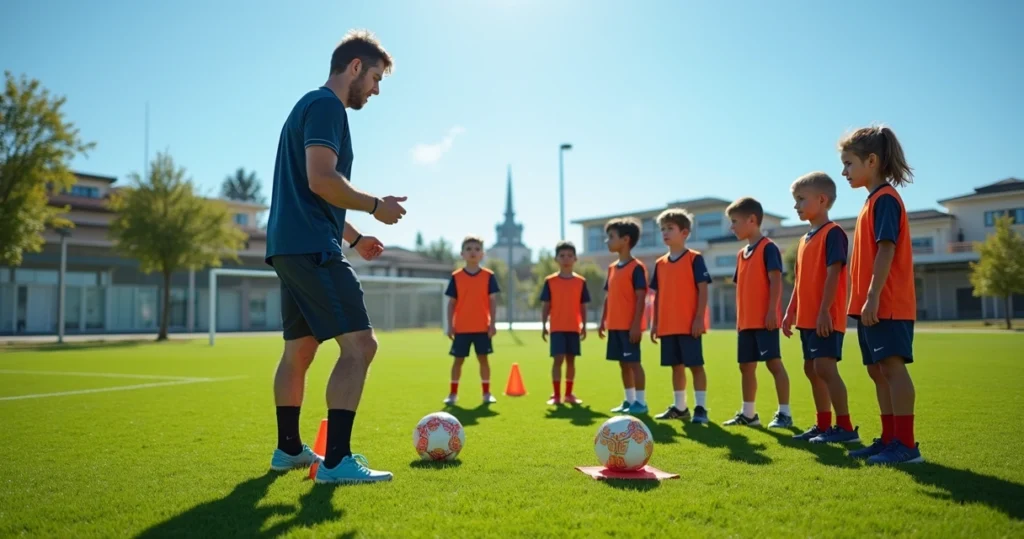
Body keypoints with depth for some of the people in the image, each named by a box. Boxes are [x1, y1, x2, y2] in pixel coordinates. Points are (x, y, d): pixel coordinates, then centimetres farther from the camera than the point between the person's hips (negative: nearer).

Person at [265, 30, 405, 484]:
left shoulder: (312, 106, 24)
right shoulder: (325, 105, -8)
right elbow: (322, 181, -21)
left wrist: (353, 237, 24)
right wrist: (377, 206, -9)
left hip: (291, 246, 11)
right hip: (311, 247, -11)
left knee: (298, 350, 16)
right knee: (360, 344, -13)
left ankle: (288, 449, 27)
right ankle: (336, 461, -12)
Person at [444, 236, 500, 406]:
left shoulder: (488, 276, 0)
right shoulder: (456, 277, 1)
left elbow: (493, 301, 0)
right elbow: (451, 303, 3)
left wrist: (492, 324, -6)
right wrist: (450, 325, -2)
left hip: (482, 327, 0)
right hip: (461, 327, 0)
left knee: (483, 358, 6)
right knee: (458, 359, 6)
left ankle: (486, 393, 16)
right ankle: (453, 393, 15)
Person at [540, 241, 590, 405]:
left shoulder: (581, 281, 4)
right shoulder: (550, 281, 0)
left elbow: (583, 306, 7)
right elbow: (546, 306, 2)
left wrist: (584, 326, 2)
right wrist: (543, 326, -1)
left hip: (574, 328, 2)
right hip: (557, 328, -2)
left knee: (571, 360, 8)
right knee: (558, 359, -7)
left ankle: (569, 394, 20)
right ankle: (556, 395, 1)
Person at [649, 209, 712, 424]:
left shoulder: (694, 258, -4)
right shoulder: (660, 263, 12)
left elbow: (703, 289, -8)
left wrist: (699, 318, -15)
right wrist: (654, 322, 10)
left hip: (689, 324, -6)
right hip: (667, 325, 6)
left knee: (695, 365, -1)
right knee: (676, 366, 13)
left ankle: (701, 408, 7)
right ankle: (679, 407, 22)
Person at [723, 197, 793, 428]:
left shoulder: (768, 247, -8)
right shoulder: (741, 253, 16)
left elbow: (775, 281, -14)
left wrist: (772, 311, -20)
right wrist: (739, 318, 16)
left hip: (764, 320, -9)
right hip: (746, 321, 9)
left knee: (774, 363, -4)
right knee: (746, 366, 12)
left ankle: (784, 413, 4)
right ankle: (748, 413, 22)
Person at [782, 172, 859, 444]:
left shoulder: (832, 233, -10)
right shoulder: (804, 239, 17)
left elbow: (833, 273, -17)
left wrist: (824, 311, -22)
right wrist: (790, 313, 16)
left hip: (824, 318, -9)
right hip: (807, 318, 10)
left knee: (825, 367, -12)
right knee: (811, 369, 12)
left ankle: (845, 427, -4)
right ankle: (823, 425, 21)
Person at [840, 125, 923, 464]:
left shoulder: (884, 198, -10)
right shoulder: (874, 201, 18)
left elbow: (886, 250, -19)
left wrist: (873, 297, -23)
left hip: (886, 304, -10)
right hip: (873, 305, 10)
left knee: (892, 365, -8)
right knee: (878, 370, 12)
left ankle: (905, 443, -4)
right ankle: (890, 438, 19)